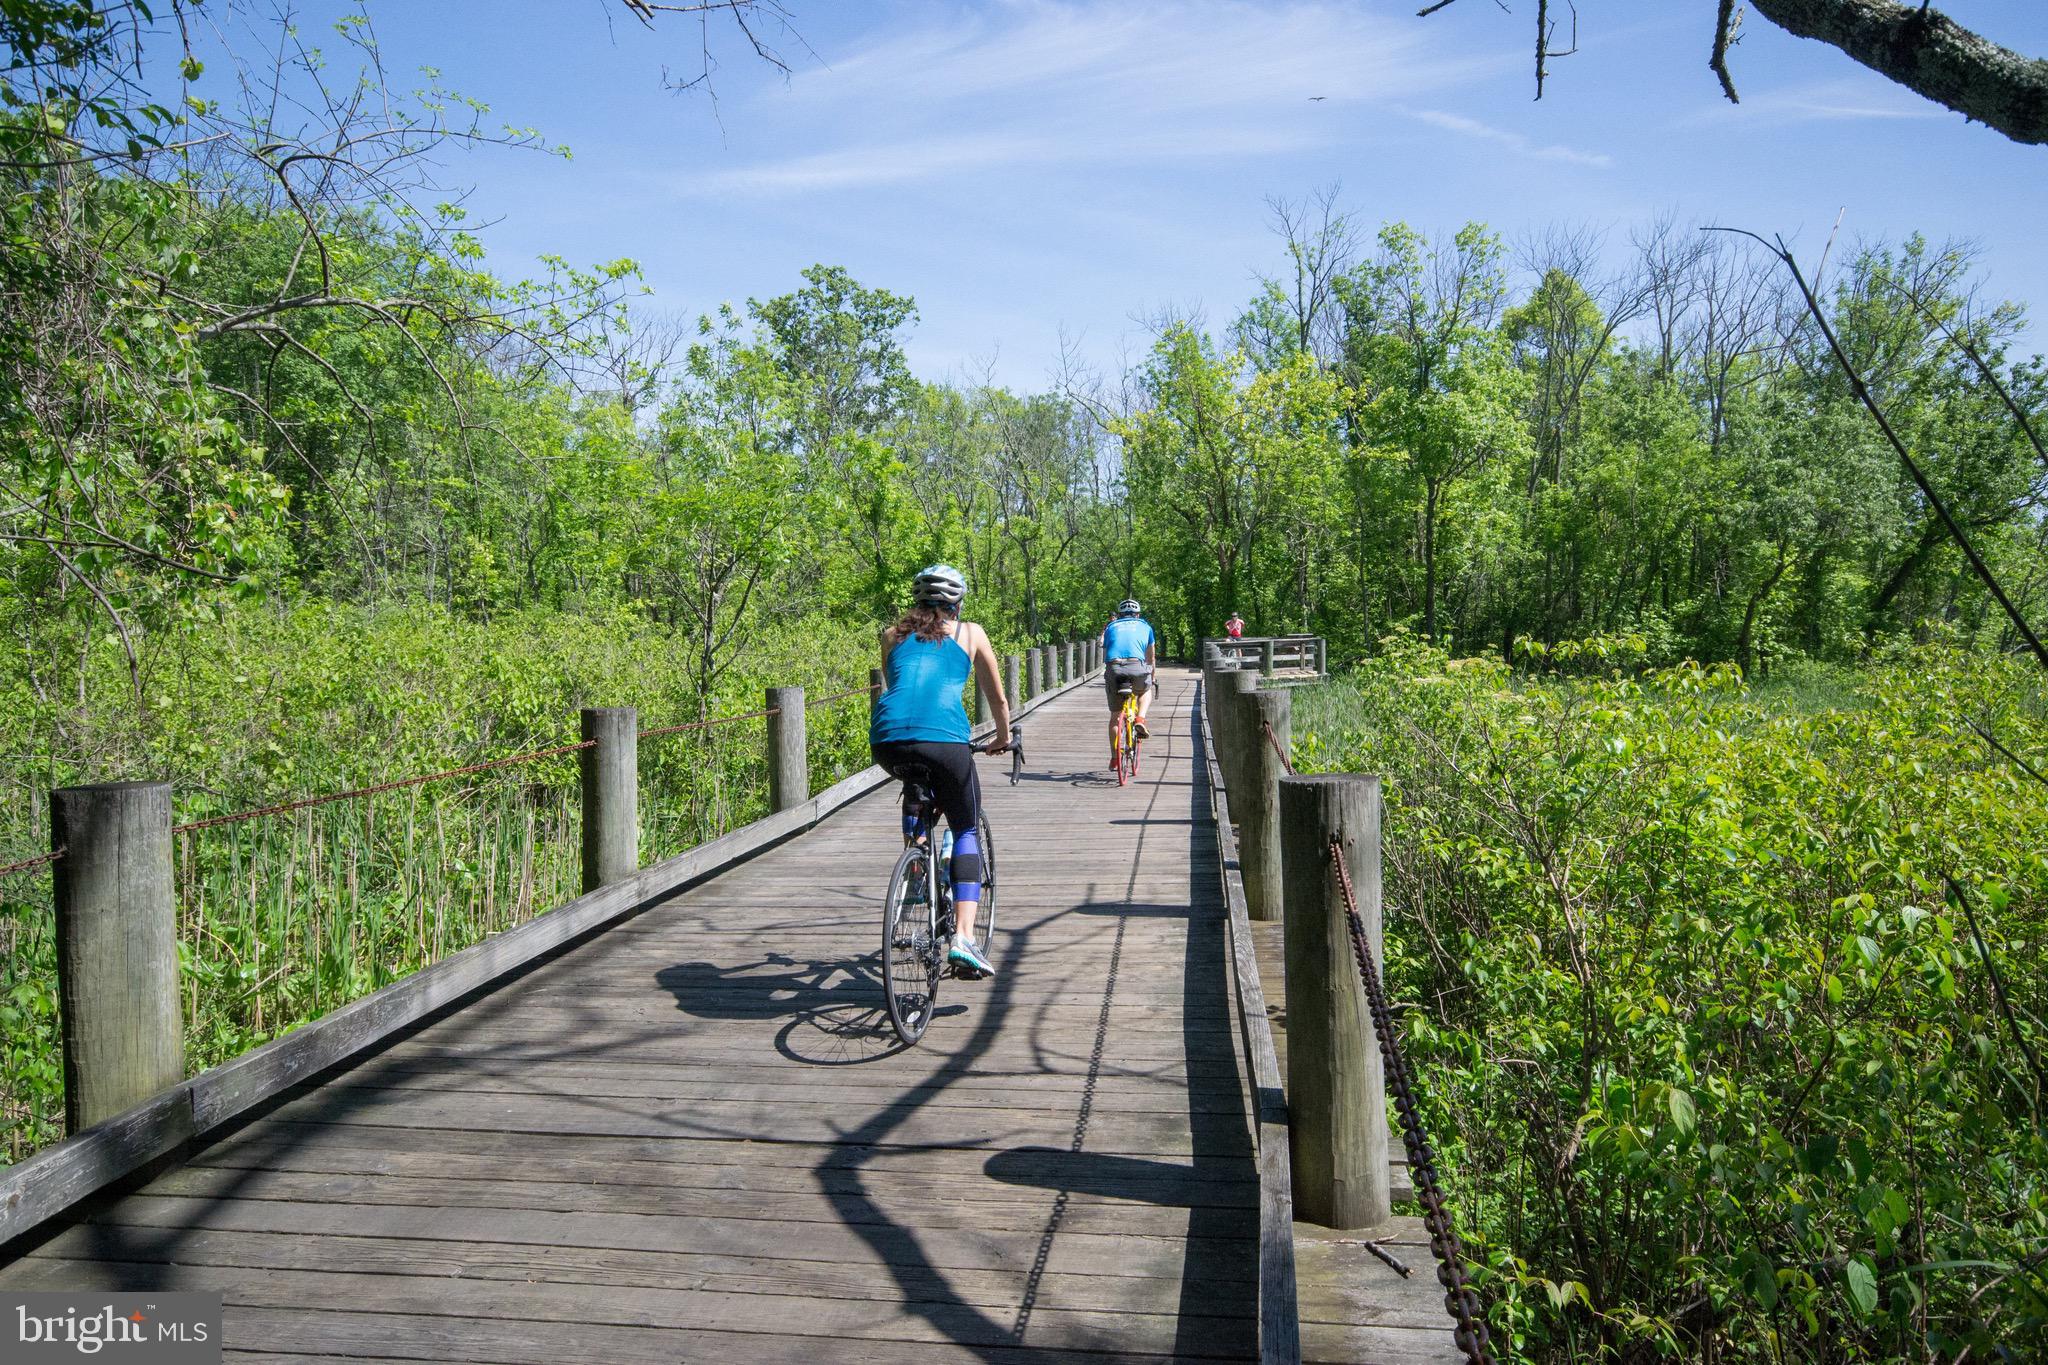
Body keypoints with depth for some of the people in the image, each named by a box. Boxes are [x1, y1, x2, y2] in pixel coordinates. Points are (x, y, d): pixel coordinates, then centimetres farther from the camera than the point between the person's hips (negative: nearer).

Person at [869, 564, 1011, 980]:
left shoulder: (892, 634, 25)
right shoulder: (970, 633, 20)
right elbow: (997, 697, 27)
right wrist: (1003, 737, 46)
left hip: (886, 740, 3)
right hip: (943, 739, -3)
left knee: (916, 783, 38)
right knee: (967, 831, 14)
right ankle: (963, 938, -1)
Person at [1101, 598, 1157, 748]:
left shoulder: (1111, 626, 28)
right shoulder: (1145, 626, 27)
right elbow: (1151, 658, 33)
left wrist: (1107, 677, 45)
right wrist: (1152, 679, 48)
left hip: (1113, 668, 1)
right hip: (1137, 666, -1)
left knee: (1114, 716, 14)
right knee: (1146, 690, 33)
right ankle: (1140, 719, 7)